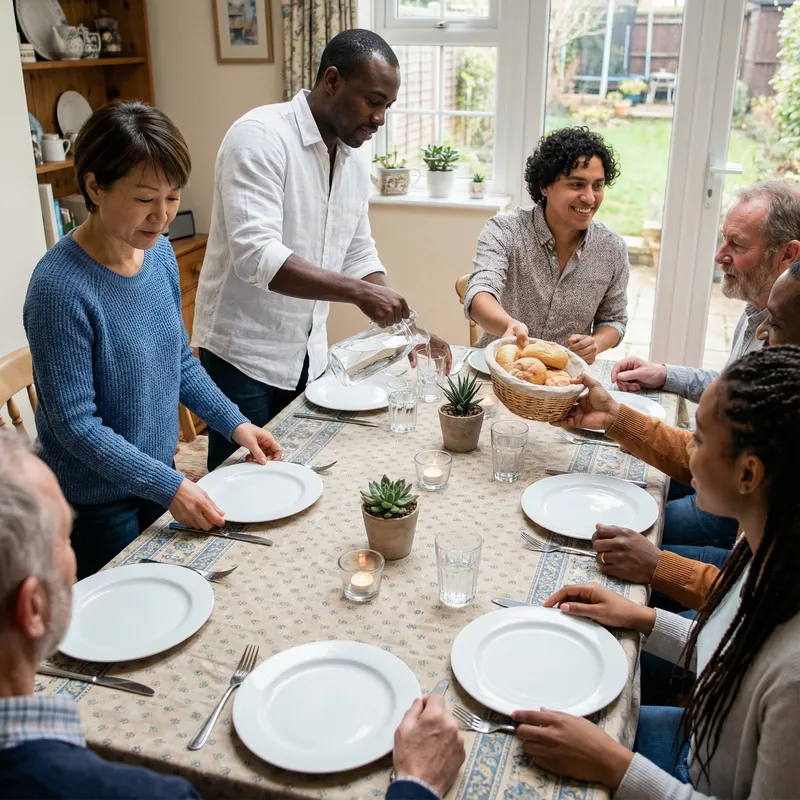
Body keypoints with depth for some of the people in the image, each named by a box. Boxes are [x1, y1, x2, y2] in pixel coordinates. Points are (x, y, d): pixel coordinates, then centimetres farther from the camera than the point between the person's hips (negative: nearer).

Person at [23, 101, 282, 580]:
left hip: (159, 476, 7)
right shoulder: (60, 287, -27)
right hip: (97, 502, -6)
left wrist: (234, 424, -2)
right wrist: (169, 487, -23)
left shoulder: (160, 254, -5)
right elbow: (75, 424, -24)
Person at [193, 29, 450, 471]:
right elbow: (256, 255, -29)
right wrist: (357, 291, -33)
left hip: (309, 353, 7)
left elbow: (360, 259, 12)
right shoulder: (261, 136, -18)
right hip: (245, 353, -7)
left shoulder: (353, 164, 7)